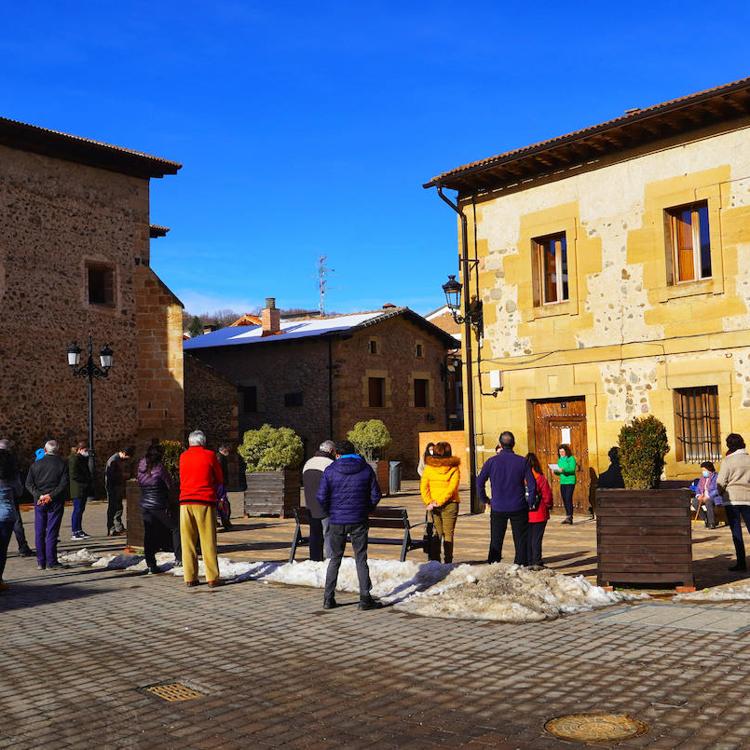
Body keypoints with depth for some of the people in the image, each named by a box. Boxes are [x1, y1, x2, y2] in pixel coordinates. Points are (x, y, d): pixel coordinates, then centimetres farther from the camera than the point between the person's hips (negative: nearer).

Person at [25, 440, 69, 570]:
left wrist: (39, 495, -8)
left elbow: (28, 483, -1)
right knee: (52, 532, 0)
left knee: (39, 532, 9)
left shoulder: (36, 464, 5)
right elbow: (65, 483, -13)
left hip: (39, 502, 2)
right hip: (55, 502, -2)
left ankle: (41, 562, 11)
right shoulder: (62, 464, -4)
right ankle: (51, 562, -1)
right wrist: (51, 495, -14)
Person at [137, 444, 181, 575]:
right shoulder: (159, 467, -12)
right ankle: (179, 559, 2)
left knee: (149, 534, 9)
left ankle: (151, 564, 9)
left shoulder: (141, 467, 4)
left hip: (144, 504, 6)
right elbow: (169, 484, -3)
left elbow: (139, 484, 13)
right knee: (175, 527, 7)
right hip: (159, 505, -6)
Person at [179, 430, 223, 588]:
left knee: (187, 541, 6)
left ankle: (190, 578, 6)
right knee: (208, 541, 0)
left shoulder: (183, 457, 10)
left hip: (185, 501, 3)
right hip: (205, 501, -3)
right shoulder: (210, 455, 1)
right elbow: (220, 479, 8)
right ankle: (212, 578, -1)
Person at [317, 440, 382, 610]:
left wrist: (329, 513, 9)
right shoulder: (366, 469, 0)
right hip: (358, 522, 0)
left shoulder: (330, 471, -3)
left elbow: (321, 496, -7)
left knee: (335, 559, 11)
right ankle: (365, 599, 3)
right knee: (361, 559, 5)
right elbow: (375, 495, 1)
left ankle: (328, 598, 11)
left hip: (337, 521, 0)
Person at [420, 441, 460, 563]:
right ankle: (448, 561, 1)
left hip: (433, 506, 2)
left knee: (436, 534, 9)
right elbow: (451, 489, -11)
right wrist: (438, 502, -12)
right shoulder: (454, 469, -3)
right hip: (450, 504, -1)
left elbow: (423, 487, -6)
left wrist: (429, 502, -11)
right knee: (448, 534, 4)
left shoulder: (428, 468, 2)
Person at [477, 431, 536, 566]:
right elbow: (532, 484, -6)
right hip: (518, 508, -1)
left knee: (496, 541, 10)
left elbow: (479, 482, -2)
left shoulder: (492, 461, -3)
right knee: (521, 541, 8)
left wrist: (485, 500, 9)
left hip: (497, 508, 1)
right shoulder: (522, 461, -4)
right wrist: (530, 503, 5)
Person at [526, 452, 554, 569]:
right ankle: (537, 563, 4)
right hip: (539, 514, -3)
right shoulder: (540, 478, -13)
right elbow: (547, 497, -9)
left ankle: (529, 562, 16)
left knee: (527, 538, 13)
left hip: (525, 514, 3)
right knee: (537, 538, 4)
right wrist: (548, 506, 11)